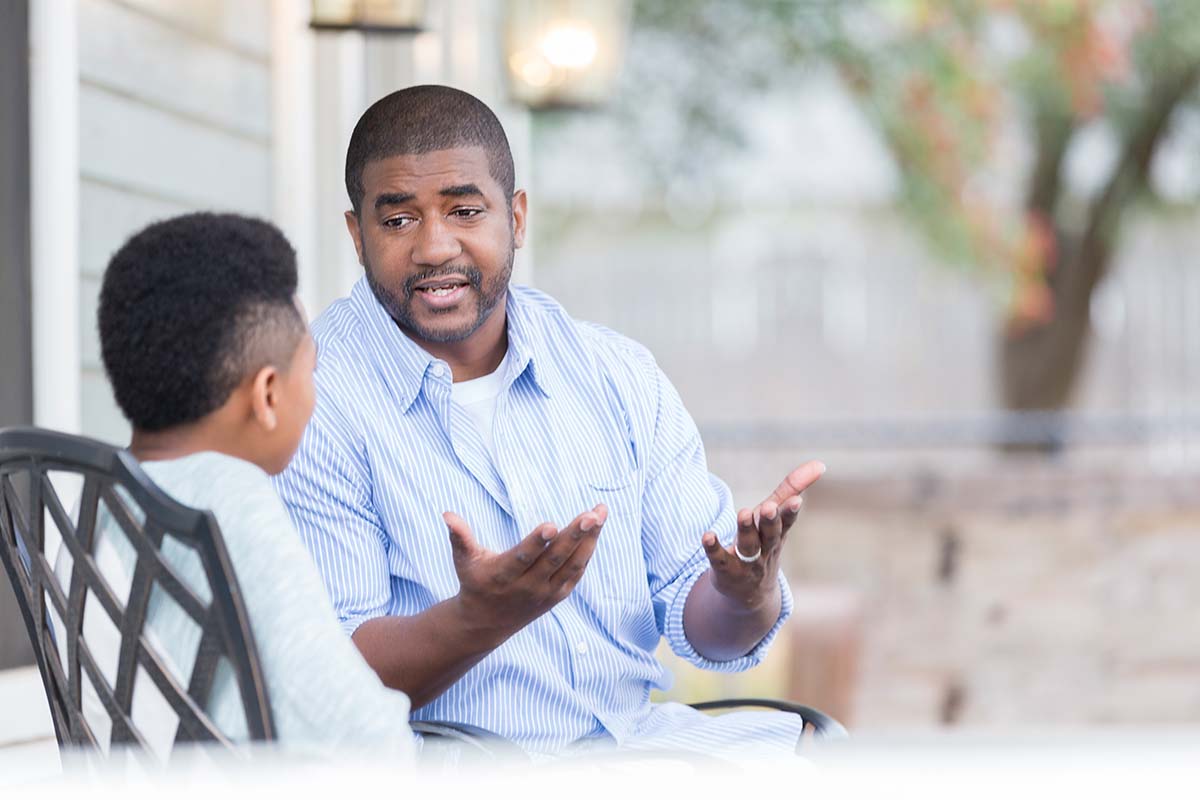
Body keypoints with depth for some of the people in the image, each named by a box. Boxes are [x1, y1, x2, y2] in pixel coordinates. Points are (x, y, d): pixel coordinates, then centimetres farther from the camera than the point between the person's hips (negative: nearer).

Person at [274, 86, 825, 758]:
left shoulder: (621, 375, 9)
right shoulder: (311, 406, -6)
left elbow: (698, 623, 9)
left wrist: (746, 594, -14)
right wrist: (479, 619, -29)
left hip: (641, 733, 5)